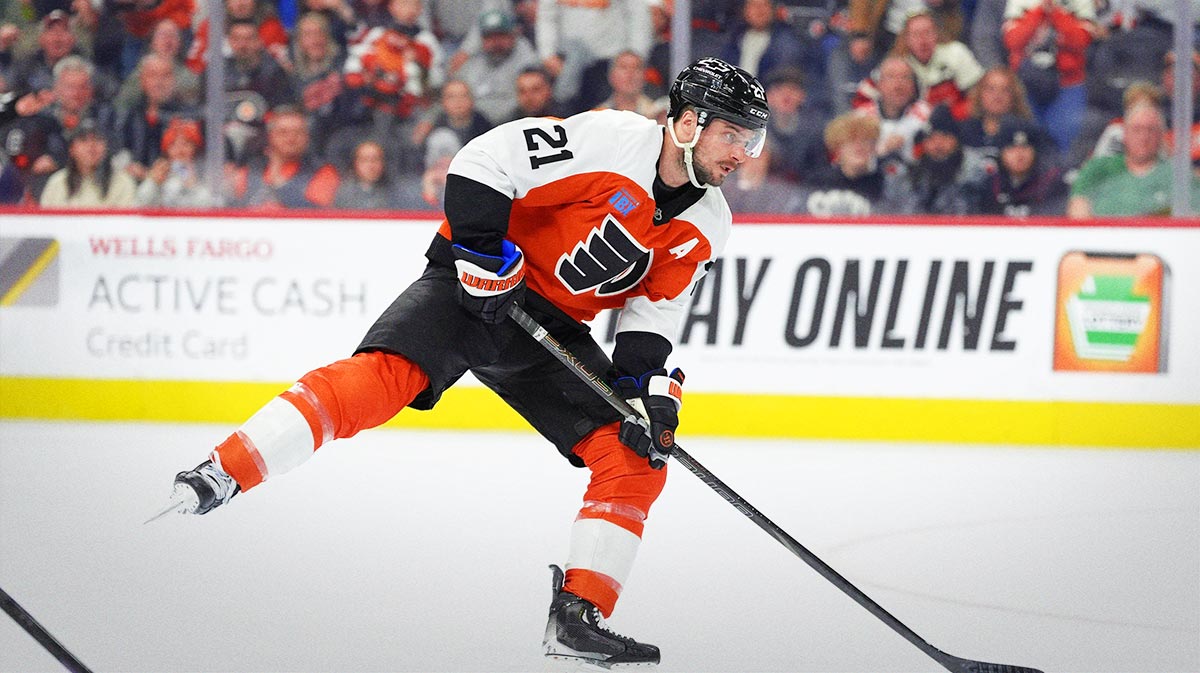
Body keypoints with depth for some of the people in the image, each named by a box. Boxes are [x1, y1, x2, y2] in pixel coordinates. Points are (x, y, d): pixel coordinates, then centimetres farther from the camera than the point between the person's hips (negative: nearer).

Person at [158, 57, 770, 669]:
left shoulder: (705, 227, 2)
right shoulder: (611, 139, -19)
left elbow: (655, 311, 5)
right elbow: (483, 163, -20)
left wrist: (650, 387, -9)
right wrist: (483, 255, -24)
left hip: (550, 328, 7)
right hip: (477, 287, -7)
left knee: (637, 458, -3)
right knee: (380, 378, -30)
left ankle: (576, 618, 1)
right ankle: (222, 473, -30)